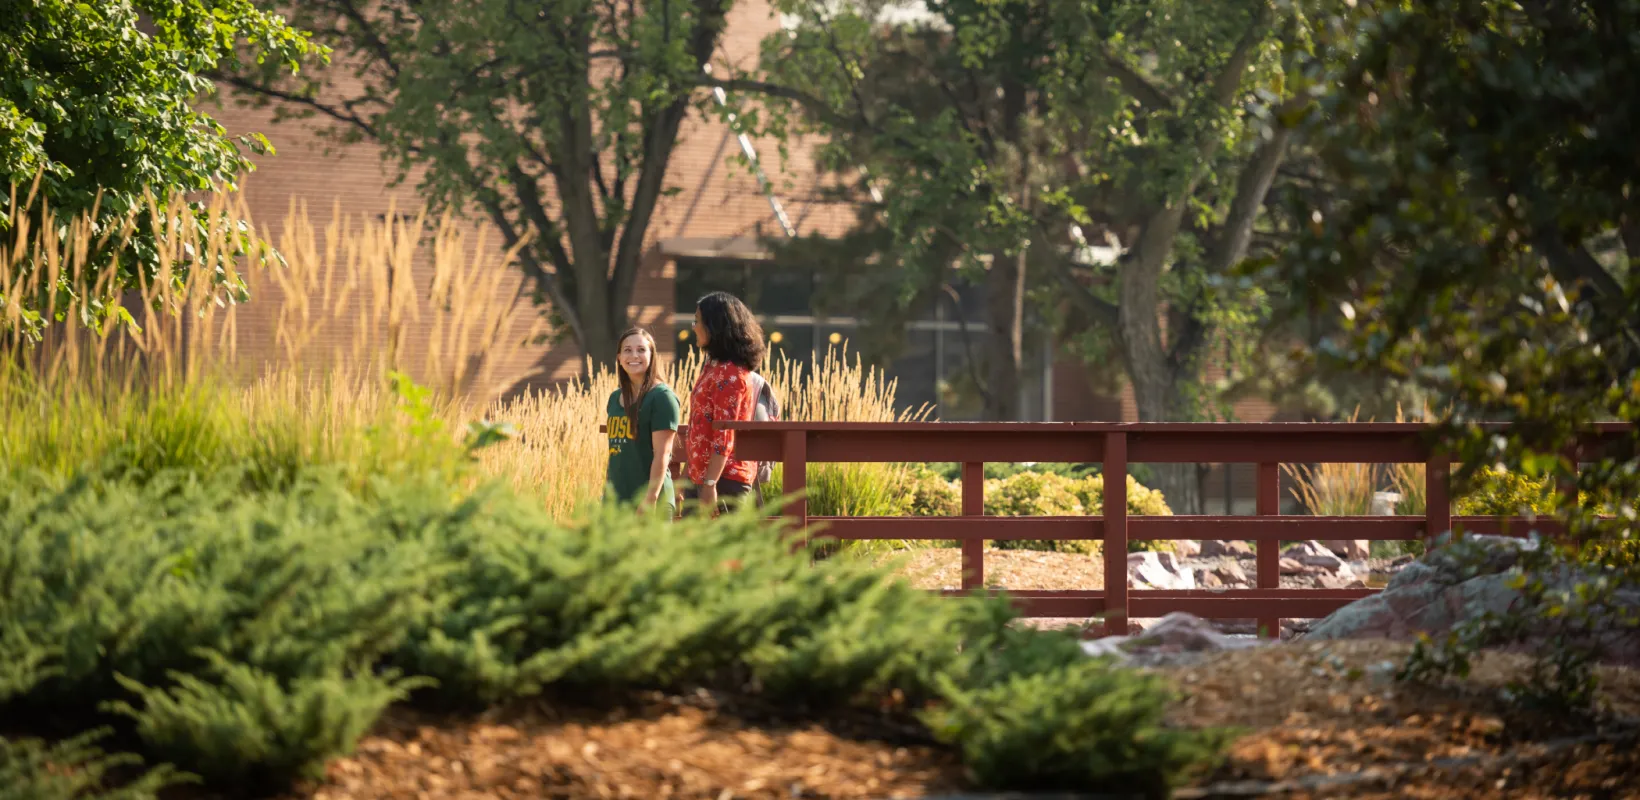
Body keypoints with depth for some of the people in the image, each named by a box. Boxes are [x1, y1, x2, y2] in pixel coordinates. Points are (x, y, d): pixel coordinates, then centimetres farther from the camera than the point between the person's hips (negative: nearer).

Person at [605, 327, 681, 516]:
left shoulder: (661, 397, -7)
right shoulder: (615, 399, 15)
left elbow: (662, 454, -13)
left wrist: (651, 499, -19)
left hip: (649, 501, -7)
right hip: (615, 500, 7)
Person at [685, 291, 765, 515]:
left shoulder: (729, 373, -14)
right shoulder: (713, 366, 16)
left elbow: (724, 436, -20)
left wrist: (710, 483, -23)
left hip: (724, 478, -10)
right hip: (700, 476, 10)